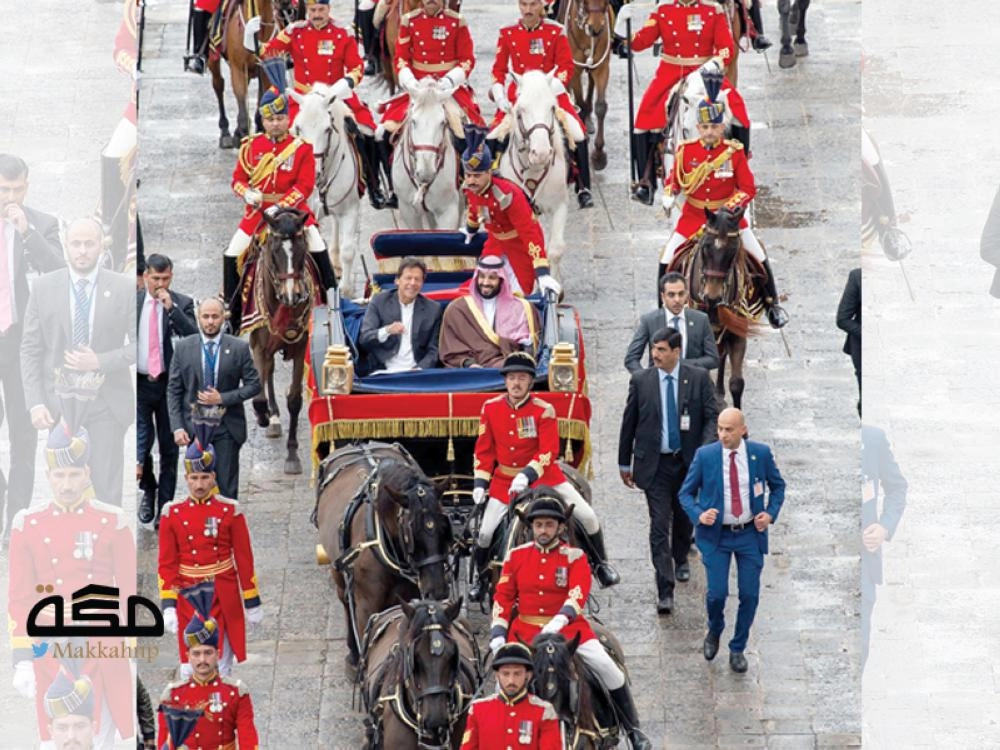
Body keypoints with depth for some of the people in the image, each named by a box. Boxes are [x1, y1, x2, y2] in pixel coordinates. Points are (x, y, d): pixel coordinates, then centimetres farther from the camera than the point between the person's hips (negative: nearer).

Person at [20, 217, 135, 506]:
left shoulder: (124, 288, -1)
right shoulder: (44, 288, 2)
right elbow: (30, 349, 3)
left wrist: (100, 362, -15)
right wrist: (36, 403, -6)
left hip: (108, 403, -1)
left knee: (107, 490, -4)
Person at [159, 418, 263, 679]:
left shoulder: (230, 511, -2)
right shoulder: (172, 513, 0)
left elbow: (244, 560, 2)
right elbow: (167, 564, 1)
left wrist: (252, 604, 3)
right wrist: (168, 606, -7)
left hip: (224, 600, 0)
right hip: (188, 599, 0)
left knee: (220, 670, 4)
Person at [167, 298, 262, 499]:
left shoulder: (239, 348, 0)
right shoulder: (183, 348, 3)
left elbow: (254, 385, 2)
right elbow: (173, 390, 4)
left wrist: (222, 399, -12)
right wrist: (177, 427, -6)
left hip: (227, 429, -1)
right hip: (194, 428, 1)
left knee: (227, 487, -2)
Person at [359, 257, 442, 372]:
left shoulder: (433, 309, 6)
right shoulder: (379, 301, 4)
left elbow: (433, 350, 7)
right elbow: (364, 339, -2)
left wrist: (419, 369, -11)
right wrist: (386, 331, -21)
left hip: (415, 373, 1)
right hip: (384, 372, -1)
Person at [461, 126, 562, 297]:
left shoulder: (508, 195, -38)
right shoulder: (470, 189, -16)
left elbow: (530, 233, -38)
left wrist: (542, 273, -43)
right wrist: (470, 230, 32)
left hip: (521, 242, -6)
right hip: (496, 241, 6)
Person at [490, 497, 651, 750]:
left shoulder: (574, 557, -1)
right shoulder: (516, 556, 6)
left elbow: (578, 593, -16)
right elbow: (503, 598, 8)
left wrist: (559, 621, -33)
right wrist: (497, 635, -4)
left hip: (568, 627, -2)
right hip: (525, 630, 2)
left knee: (607, 668, -16)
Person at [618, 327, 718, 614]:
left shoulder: (698, 378, -4)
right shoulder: (641, 381, -3)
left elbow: (712, 416, -3)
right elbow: (629, 423, 5)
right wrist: (625, 463, 9)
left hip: (688, 461, 1)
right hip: (655, 464, -1)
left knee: (684, 516, 20)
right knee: (659, 525, -8)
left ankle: (680, 559, 49)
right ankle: (665, 591, -11)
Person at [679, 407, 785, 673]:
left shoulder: (761, 453, -5)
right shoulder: (705, 455, -8)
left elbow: (777, 485, 11)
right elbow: (686, 493, 1)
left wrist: (771, 513, -5)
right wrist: (698, 515, -18)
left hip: (750, 533, 1)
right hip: (716, 534, -1)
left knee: (750, 594, 0)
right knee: (717, 593, -8)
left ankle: (738, 649, 20)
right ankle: (714, 631, 26)